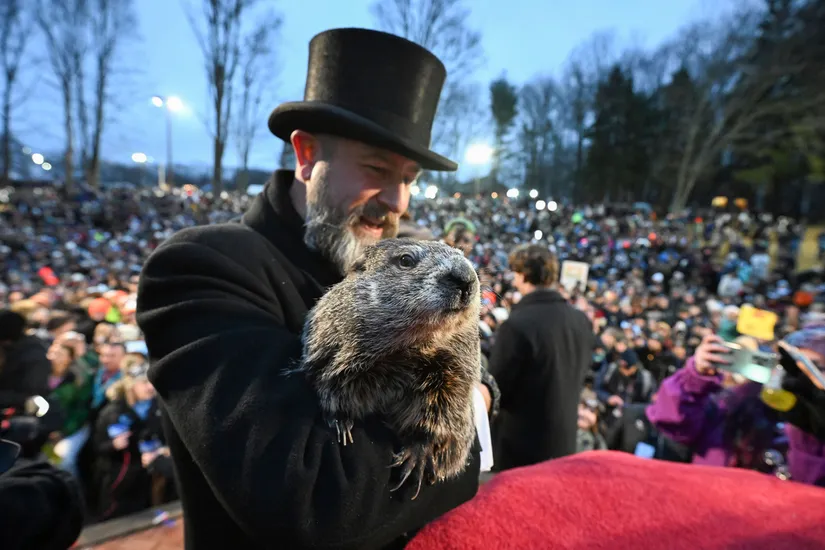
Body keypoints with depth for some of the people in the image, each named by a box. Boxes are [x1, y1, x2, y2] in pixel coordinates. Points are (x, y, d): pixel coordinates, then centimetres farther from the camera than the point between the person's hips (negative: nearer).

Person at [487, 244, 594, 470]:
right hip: (564, 443, 7)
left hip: (518, 448, -6)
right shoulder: (582, 321, -2)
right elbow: (579, 377, 11)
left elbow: (494, 388, -18)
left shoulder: (517, 325, -25)